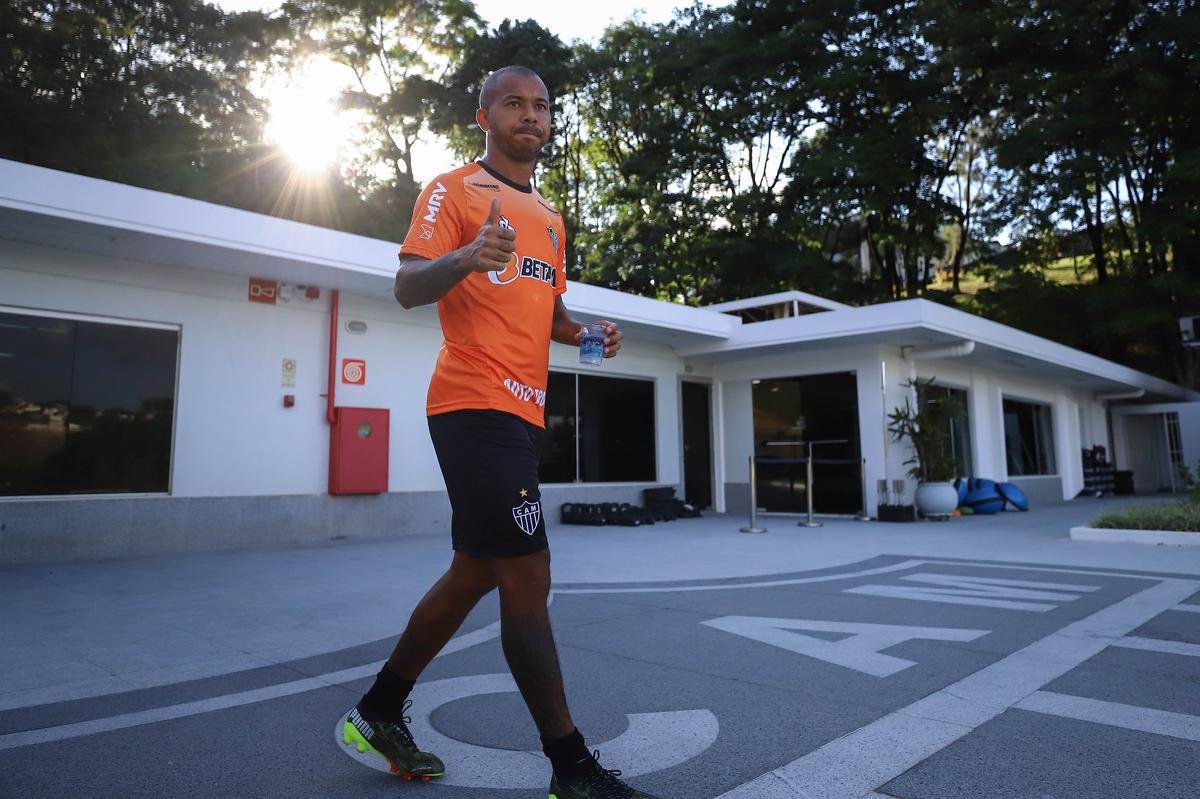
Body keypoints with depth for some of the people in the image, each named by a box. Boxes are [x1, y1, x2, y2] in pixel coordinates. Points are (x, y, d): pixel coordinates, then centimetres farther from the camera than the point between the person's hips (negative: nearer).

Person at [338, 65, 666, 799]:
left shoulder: (551, 217, 22)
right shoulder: (453, 190, 0)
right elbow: (408, 287, -10)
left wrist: (583, 334, 6)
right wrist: (467, 256, -31)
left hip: (523, 412, 9)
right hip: (476, 405, -9)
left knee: (477, 572, 13)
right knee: (527, 577, -8)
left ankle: (379, 712, 30)